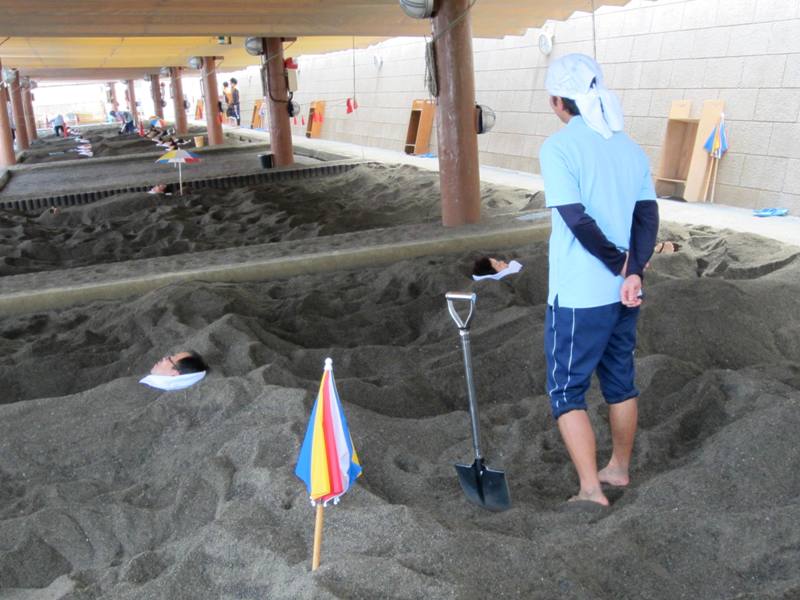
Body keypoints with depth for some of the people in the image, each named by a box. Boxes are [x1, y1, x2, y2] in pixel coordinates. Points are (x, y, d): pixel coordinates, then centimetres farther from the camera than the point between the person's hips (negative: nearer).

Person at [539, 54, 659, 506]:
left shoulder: (559, 147, -14)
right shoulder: (630, 147, 7)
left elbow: (579, 221, -20)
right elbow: (648, 217, -2)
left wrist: (618, 264, -7)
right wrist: (632, 273, -11)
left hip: (579, 297, -7)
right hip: (624, 293, 7)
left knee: (566, 390, 7)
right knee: (621, 380, 20)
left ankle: (592, 490, 10)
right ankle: (620, 469, 37)